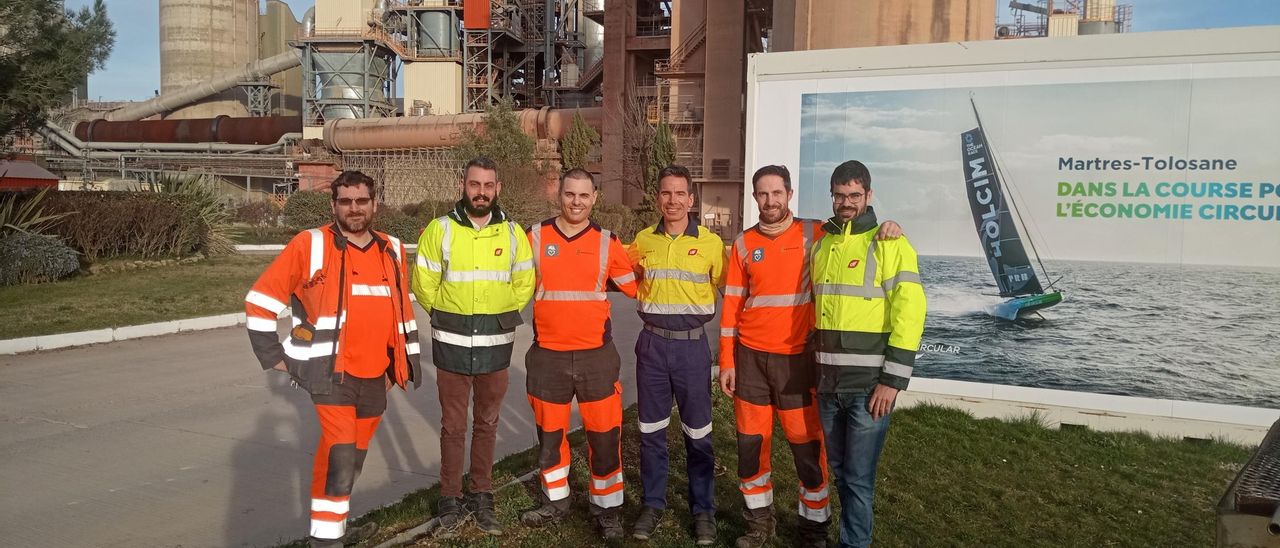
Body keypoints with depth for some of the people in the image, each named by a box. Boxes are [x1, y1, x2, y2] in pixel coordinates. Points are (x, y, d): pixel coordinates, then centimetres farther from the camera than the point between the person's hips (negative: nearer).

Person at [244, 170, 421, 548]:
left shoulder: (392, 250, 8)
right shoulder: (310, 245, -8)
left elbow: (402, 309, 20)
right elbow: (260, 300, -4)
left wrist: (405, 361, 18)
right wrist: (273, 356, -5)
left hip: (375, 377, 6)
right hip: (331, 374, -5)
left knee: (354, 456, 17)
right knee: (339, 455, -15)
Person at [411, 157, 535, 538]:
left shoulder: (513, 232, 1)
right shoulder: (440, 229, -4)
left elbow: (525, 284, 10)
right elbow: (424, 284, 1)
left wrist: (499, 316, 7)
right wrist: (449, 317, 6)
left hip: (495, 345, 2)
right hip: (452, 345, -1)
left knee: (487, 424, 12)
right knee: (453, 427, 7)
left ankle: (482, 498, 25)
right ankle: (451, 502, 19)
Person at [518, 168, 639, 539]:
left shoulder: (607, 242, 0)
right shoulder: (535, 237, 0)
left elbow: (635, 287, 10)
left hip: (596, 355, -1)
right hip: (548, 356, 1)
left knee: (604, 436, 3)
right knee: (550, 435, 13)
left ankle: (607, 510, 20)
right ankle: (556, 503, 32)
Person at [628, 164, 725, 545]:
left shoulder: (711, 243, -5)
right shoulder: (643, 240, 4)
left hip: (691, 345, -2)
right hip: (652, 344, 2)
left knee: (697, 433, 6)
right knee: (651, 429, 11)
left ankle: (703, 510, 21)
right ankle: (653, 504, 25)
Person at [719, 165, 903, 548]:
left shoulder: (813, 234, -1)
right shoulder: (744, 243, 4)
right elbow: (731, 305, 5)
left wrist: (888, 227, -14)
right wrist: (726, 361, 2)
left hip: (796, 358, -2)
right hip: (750, 358, 2)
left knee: (806, 445, 2)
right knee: (751, 443, 8)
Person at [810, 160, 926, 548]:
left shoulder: (888, 243, -7)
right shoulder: (820, 245, 12)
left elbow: (910, 312, -13)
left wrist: (893, 380, -17)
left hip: (869, 383, -6)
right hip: (828, 381, 6)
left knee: (858, 476, 1)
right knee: (838, 469, 17)